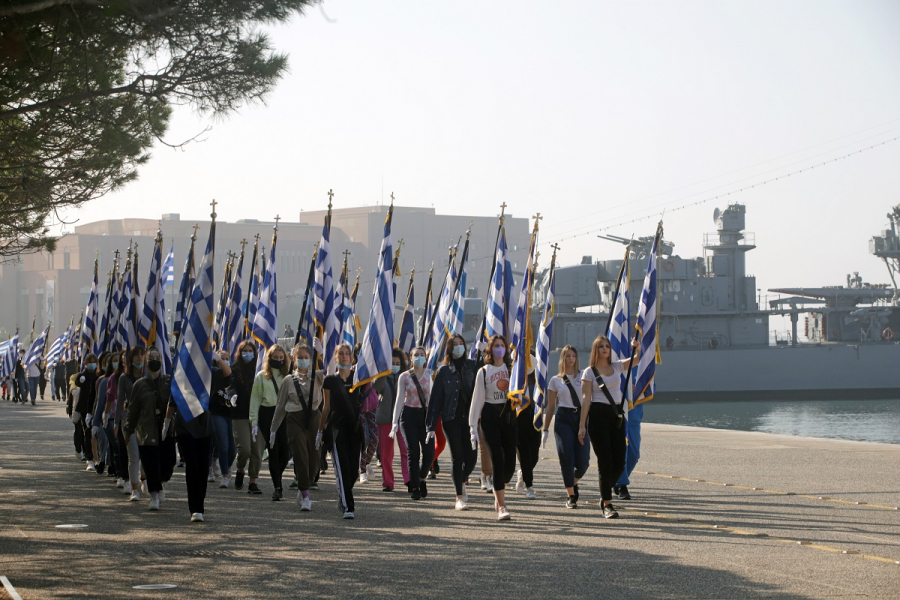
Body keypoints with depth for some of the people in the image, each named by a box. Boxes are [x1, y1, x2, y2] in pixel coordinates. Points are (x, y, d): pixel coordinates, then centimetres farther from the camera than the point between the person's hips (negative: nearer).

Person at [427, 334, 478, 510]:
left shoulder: (472, 366, 7)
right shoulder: (443, 370, 3)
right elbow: (435, 398, 2)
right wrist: (431, 425, 0)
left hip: (469, 417, 1)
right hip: (451, 419, -1)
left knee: (471, 456, -2)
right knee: (457, 457, -4)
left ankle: (463, 482, 29)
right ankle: (460, 497, 5)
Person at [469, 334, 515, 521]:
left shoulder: (512, 369, 10)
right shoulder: (483, 372, 2)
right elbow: (477, 400, 0)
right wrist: (473, 427, -4)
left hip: (509, 415, 3)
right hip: (490, 417, -3)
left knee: (510, 462, 1)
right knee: (498, 460, -11)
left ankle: (499, 491, 32)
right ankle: (501, 506, -9)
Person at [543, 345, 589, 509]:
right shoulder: (555, 380, 9)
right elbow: (550, 406, 11)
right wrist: (545, 429, 10)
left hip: (582, 417, 0)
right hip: (563, 419, 0)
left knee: (583, 461, -6)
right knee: (567, 458, -7)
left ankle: (574, 483, 27)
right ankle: (570, 496, 6)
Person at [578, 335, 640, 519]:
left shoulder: (617, 367, 13)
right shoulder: (589, 372, 1)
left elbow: (636, 359, 2)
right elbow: (586, 398, -4)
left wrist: (637, 349, -22)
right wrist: (582, 425, -9)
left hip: (617, 415, 4)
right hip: (598, 415, -4)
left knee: (619, 462, 2)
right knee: (605, 462, -6)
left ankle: (606, 494, 25)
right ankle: (607, 505, -1)